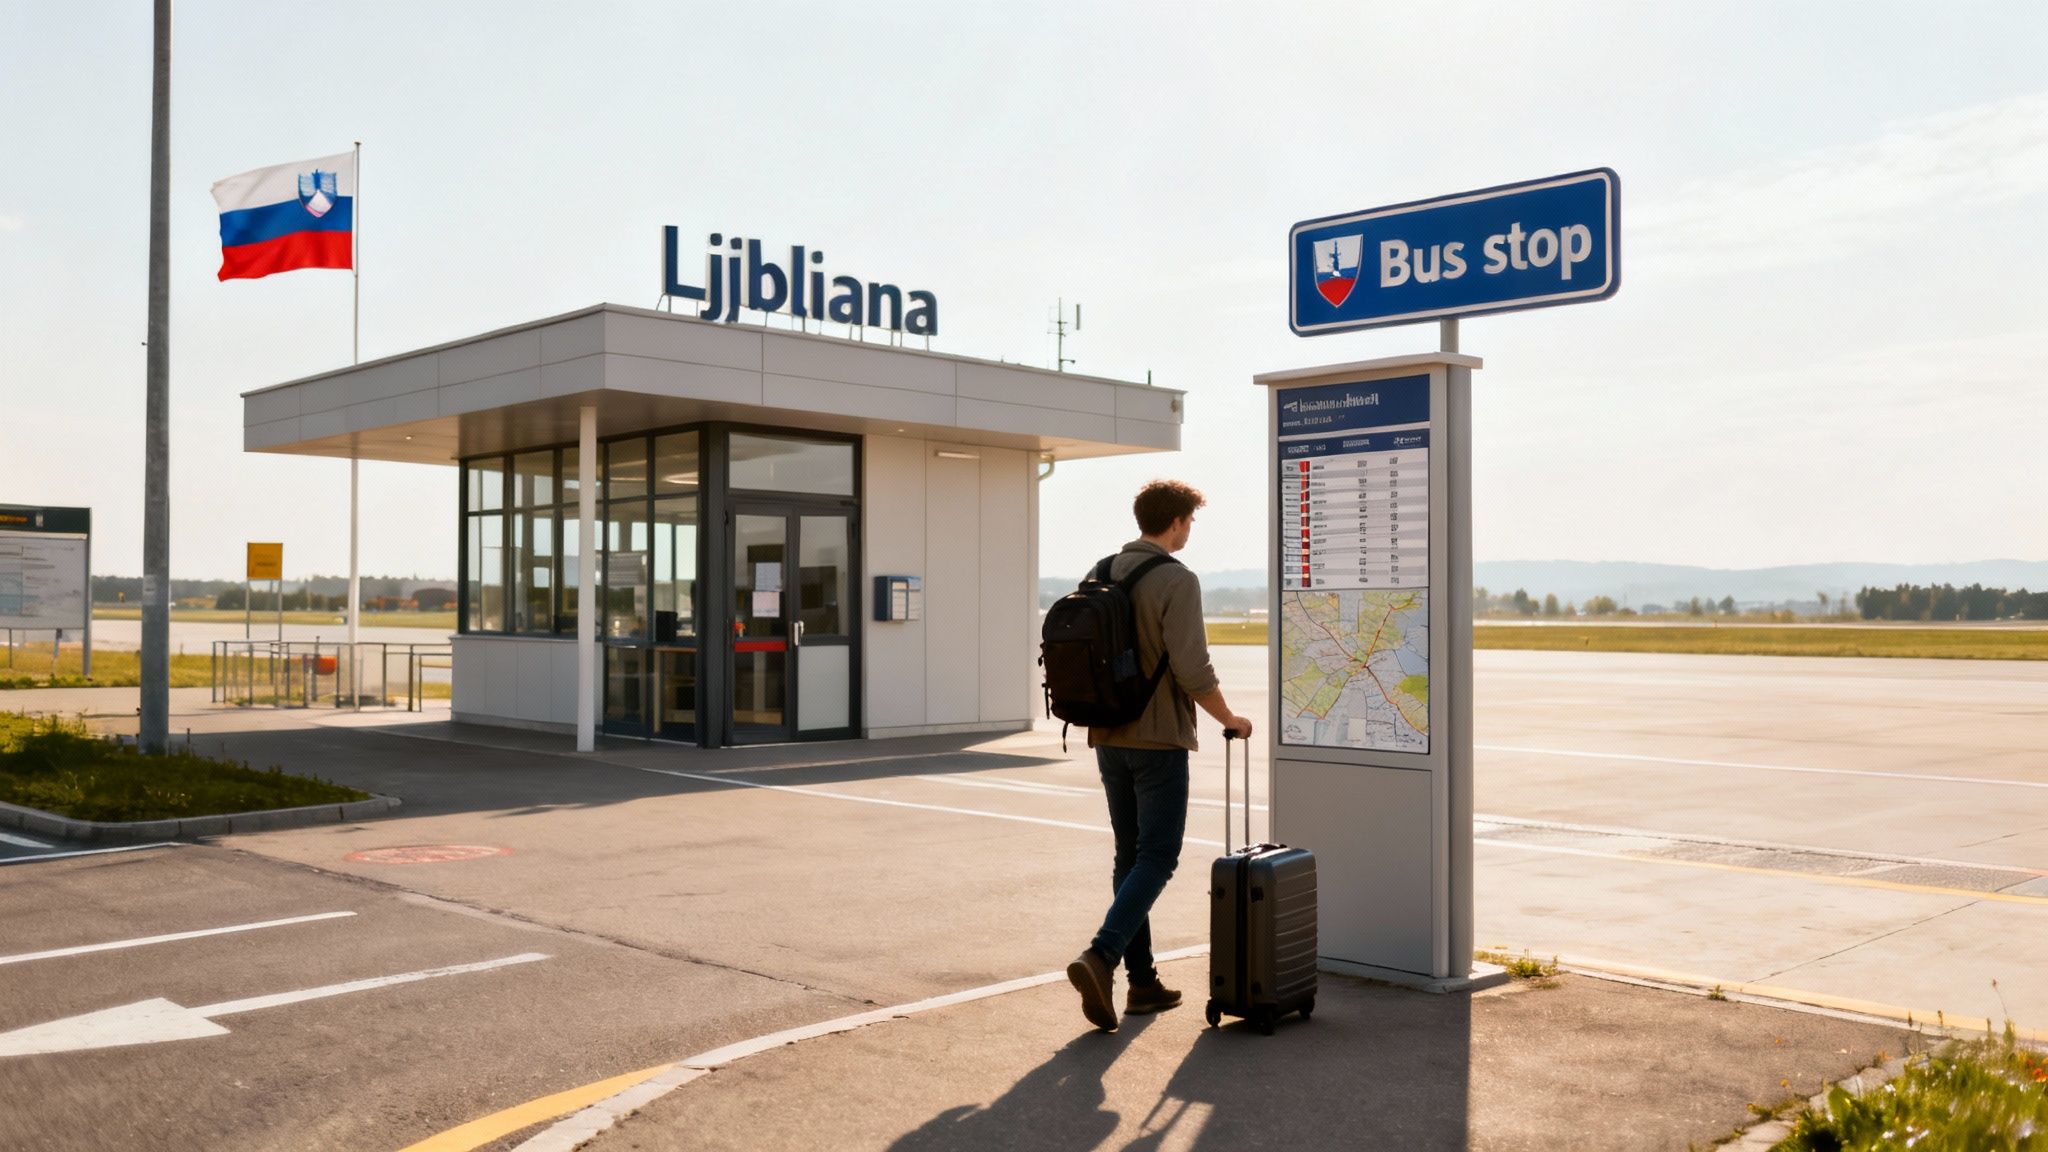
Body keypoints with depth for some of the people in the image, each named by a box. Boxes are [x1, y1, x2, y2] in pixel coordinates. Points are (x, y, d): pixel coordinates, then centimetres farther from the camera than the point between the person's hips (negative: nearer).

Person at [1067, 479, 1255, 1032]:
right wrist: (1229, 719, -3)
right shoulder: (1176, 581, -14)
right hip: (1158, 740, -7)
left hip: (1109, 738, 7)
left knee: (1131, 855, 13)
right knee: (1157, 858, -2)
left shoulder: (1102, 576, 8)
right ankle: (1100, 958, -18)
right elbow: (1193, 671, -19)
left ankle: (1142, 981, 17)